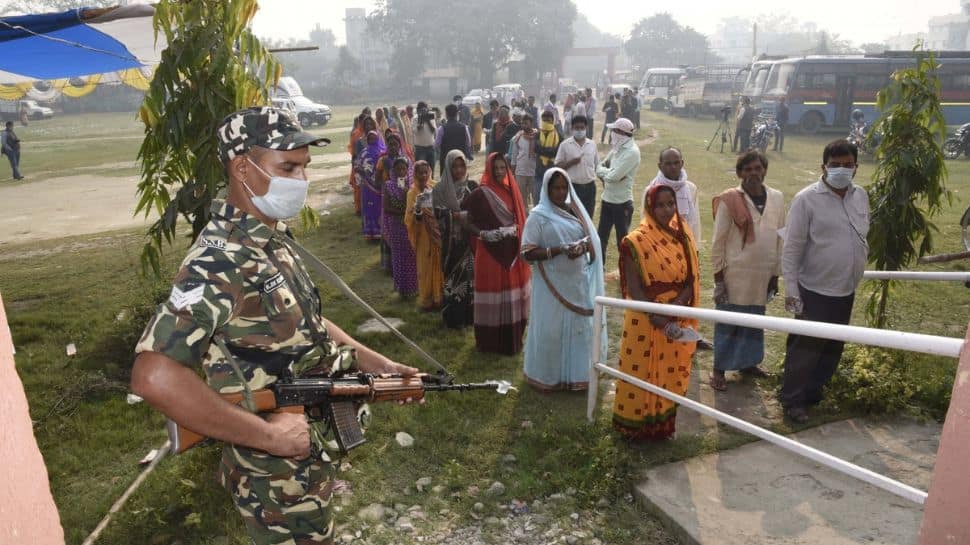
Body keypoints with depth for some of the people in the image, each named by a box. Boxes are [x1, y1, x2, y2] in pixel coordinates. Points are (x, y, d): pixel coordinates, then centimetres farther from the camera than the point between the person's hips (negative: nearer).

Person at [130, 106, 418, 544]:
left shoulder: (272, 239, 3)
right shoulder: (221, 261, -27)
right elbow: (154, 377, -36)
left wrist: (375, 364, 6)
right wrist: (268, 434, -28)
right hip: (278, 475, -9)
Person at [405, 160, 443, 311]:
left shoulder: (435, 187, 3)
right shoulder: (413, 192, -7)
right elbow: (410, 217, -13)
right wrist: (417, 207, -30)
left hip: (438, 232, 3)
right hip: (423, 234, -3)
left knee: (439, 264, 8)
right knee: (425, 267, 3)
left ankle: (438, 297, 22)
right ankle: (426, 300, 15)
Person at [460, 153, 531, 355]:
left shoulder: (511, 190, 7)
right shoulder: (480, 194, -9)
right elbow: (468, 222, -6)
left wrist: (521, 241, 6)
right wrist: (483, 234, -20)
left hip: (512, 251, 6)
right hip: (490, 252, -5)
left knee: (512, 295, 12)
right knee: (493, 295, 1)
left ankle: (513, 339, 27)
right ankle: (490, 342, 15)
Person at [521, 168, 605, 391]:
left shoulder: (575, 210, 6)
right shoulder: (538, 215, -9)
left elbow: (590, 238, 9)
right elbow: (528, 253, -14)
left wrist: (582, 245, -14)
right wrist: (559, 250, -23)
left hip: (578, 282, 5)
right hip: (552, 284, -5)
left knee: (579, 327, 12)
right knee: (550, 330, 4)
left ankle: (574, 374, 29)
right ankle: (544, 376, 22)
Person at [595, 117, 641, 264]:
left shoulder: (632, 152, -17)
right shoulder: (617, 148, 8)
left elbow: (614, 176, -24)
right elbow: (599, 167, 9)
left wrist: (604, 171, -4)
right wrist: (608, 172, -11)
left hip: (622, 203, -8)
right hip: (607, 199, 8)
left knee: (622, 239, 4)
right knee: (601, 236, 16)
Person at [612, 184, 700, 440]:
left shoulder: (683, 237, 2)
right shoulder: (636, 241, -13)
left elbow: (692, 279, 2)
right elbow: (634, 288, -16)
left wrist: (678, 303, -17)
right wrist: (659, 320, -24)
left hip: (677, 320, 5)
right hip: (645, 321, -4)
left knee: (670, 374, 16)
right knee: (641, 374, 7)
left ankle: (663, 423, 33)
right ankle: (636, 423, 26)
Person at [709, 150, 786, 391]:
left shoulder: (777, 198, 3)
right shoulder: (729, 200, -10)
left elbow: (780, 239, 9)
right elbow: (718, 242, -8)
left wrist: (776, 274, 9)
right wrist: (718, 278, -9)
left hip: (763, 274, 4)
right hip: (734, 274, -4)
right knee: (727, 323, 5)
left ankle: (747, 362, 35)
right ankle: (719, 370, 16)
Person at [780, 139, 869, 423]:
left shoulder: (861, 196, 4)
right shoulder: (807, 199, -14)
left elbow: (863, 238, 15)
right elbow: (792, 247, -14)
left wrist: (858, 269, 13)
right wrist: (791, 290, -15)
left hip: (846, 291, 6)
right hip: (815, 291, -6)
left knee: (832, 347, 17)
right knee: (805, 348, 3)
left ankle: (813, 392, 35)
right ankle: (792, 400, 18)